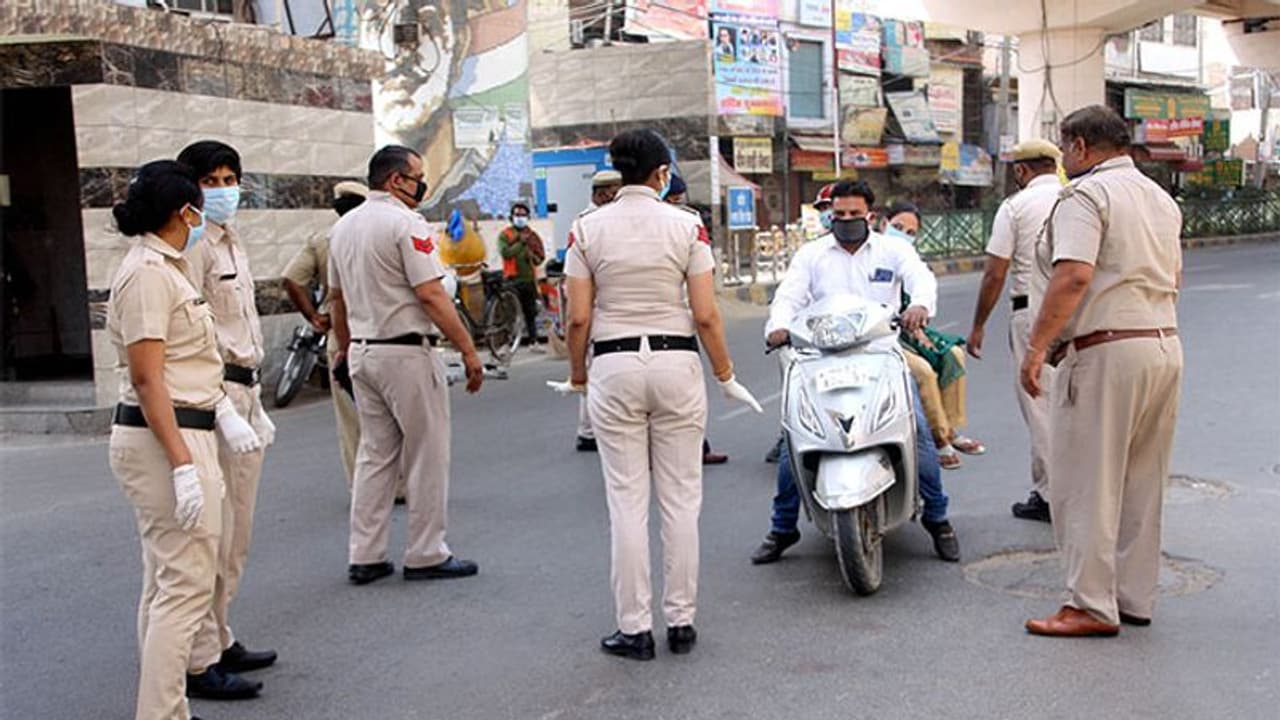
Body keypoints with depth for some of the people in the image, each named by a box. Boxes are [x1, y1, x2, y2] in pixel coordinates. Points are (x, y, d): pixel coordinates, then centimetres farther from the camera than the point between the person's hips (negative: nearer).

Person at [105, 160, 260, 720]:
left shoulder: (165, 268, 15)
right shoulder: (148, 274, -15)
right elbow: (147, 379, -19)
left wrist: (224, 411, 4)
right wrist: (182, 463, -22)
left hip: (181, 431, 11)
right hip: (164, 440, -11)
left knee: (165, 584, 14)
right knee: (185, 586, -8)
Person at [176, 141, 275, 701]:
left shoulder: (230, 241, 19)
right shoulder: (195, 245, -11)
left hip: (243, 390, 10)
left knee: (235, 533, 15)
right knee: (211, 534, -7)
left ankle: (220, 640, 26)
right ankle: (199, 661, 0)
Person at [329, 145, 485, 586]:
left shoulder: (343, 227, 12)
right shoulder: (406, 224, -13)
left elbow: (337, 298, 19)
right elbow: (431, 295, -19)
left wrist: (344, 349, 30)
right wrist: (468, 351, -15)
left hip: (362, 352, 8)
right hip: (406, 352, -8)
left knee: (374, 454, 14)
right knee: (426, 455, 3)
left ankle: (364, 558, 15)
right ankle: (426, 555, 9)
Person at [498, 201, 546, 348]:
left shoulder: (532, 236, 13)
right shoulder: (505, 235, 3)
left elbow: (541, 257, 11)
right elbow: (505, 253, -14)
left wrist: (533, 256, -11)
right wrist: (521, 243, -20)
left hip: (529, 279, 4)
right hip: (513, 279, -4)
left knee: (531, 312, 9)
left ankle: (533, 340, 17)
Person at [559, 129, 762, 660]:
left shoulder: (587, 229, 0)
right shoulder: (687, 227, -2)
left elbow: (578, 317, -3)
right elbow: (706, 316, -6)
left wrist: (577, 375, 11)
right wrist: (726, 377, 5)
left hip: (613, 367, 0)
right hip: (676, 363, 0)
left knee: (627, 502, 6)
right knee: (680, 499, 9)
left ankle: (635, 629, 11)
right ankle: (681, 621, 17)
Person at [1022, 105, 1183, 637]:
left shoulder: (1085, 194, -10)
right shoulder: (1161, 198, 18)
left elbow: (1074, 277, -23)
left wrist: (1036, 347, -23)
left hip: (1105, 351, -9)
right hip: (1165, 346, 9)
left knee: (1086, 486, -2)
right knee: (1142, 483, 14)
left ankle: (1092, 605, 1)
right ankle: (1135, 598, 21)